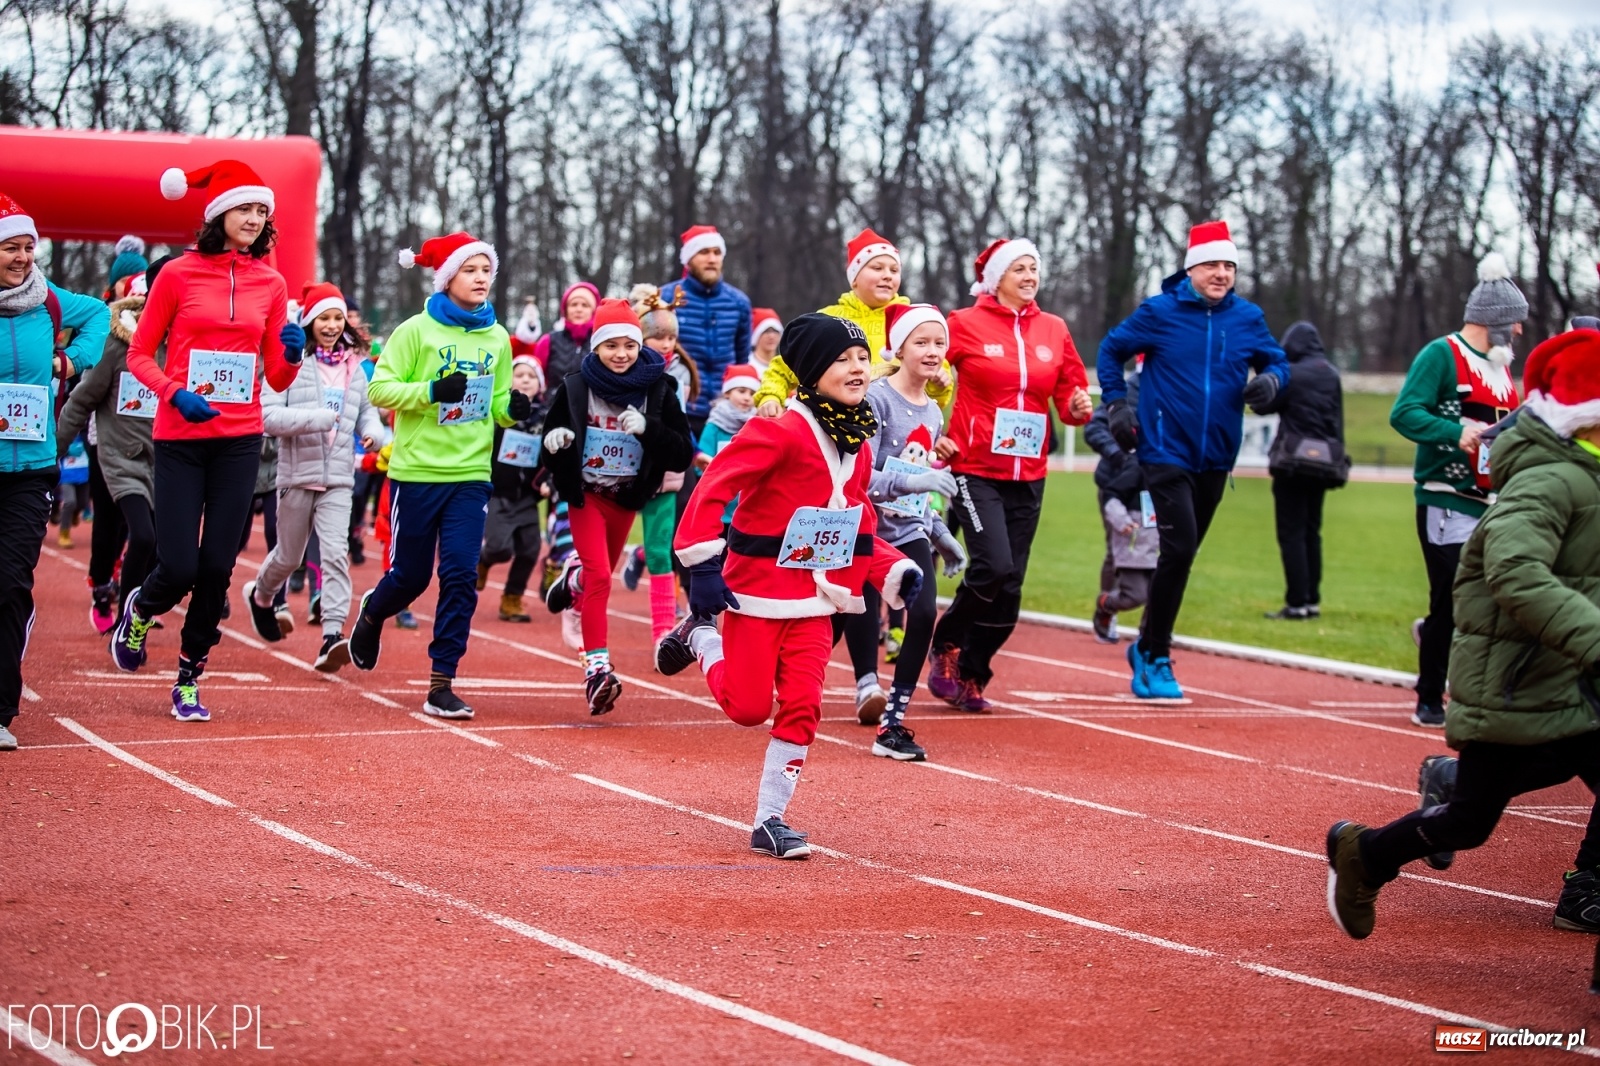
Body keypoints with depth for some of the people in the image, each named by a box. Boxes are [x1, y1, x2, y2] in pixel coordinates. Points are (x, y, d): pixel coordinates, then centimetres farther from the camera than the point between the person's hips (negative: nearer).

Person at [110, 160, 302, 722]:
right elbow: (139, 355, 1)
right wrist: (177, 393, -16)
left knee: (217, 566, -1)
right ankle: (138, 611, 28)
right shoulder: (179, 275, -3)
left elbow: (277, 378, 10)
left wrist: (292, 354, -11)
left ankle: (189, 679, 15)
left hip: (240, 439, 3)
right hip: (181, 438, -3)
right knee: (178, 567, -7)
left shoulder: (271, 284, 6)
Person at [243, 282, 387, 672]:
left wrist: (374, 433, -3)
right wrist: (318, 419, -24)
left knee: (336, 553, -14)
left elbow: (366, 410, 19)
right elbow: (267, 416, -16)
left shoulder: (354, 367, 7)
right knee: (289, 555, 14)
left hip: (338, 478, 2)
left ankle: (332, 635, -20)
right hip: (297, 474, -2)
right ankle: (260, 595, 46)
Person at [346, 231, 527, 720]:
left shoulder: (497, 338, 6)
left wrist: (514, 408, -7)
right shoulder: (417, 330, -6)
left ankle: (441, 685, -4)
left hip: (471, 474, 3)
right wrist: (431, 390, -24)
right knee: (411, 575, 8)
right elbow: (379, 388, -9)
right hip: (416, 472, -3)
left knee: (461, 575, -9)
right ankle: (372, 613, 43)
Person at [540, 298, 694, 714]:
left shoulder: (659, 391, -8)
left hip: (627, 498, 3)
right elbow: (549, 451, 1)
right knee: (599, 577, -17)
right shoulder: (575, 389, -7)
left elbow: (682, 456, -11)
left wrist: (647, 427, -27)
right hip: (587, 494, -3)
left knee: (601, 573, 20)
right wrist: (553, 442, -23)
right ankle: (598, 668, -19)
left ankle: (573, 578, 56)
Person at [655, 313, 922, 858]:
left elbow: (859, 525, 17)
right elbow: (713, 487, -20)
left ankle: (770, 821, 8)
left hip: (816, 599, 6)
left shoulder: (857, 444, 8)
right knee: (748, 706, -1)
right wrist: (703, 562, -27)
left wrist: (895, 571, 2)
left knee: (802, 708, -2)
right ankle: (700, 637, 28)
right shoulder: (781, 429, -17)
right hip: (757, 590, -6)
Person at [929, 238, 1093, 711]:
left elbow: (1071, 390, 15)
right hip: (976, 471, -5)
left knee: (1010, 584, 4)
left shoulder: (1053, 330, 9)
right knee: (993, 566, -19)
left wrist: (1079, 406, -7)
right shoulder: (966, 324, -4)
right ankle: (946, 645, 6)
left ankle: (971, 675, 18)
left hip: (1027, 477, 5)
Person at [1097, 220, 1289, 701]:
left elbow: (1277, 361, 15)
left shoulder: (1248, 318, 4)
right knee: (1179, 549, -16)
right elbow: (1111, 350, 7)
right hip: (1166, 453, -4)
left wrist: (1271, 379, -8)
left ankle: (1147, 648, 27)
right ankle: (1155, 658, -4)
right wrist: (1116, 404, -1)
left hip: (1215, 458, 4)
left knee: (1182, 555, 11)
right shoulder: (1159, 312, -5)